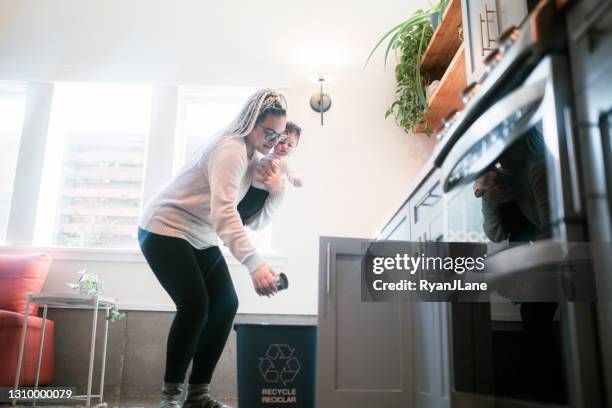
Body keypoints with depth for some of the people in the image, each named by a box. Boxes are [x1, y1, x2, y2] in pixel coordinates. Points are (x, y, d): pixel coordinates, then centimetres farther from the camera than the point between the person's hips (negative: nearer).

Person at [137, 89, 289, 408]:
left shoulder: (254, 159, 5)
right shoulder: (231, 150, -23)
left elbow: (254, 222, 3)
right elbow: (224, 214, -39)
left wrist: (276, 192, -15)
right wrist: (254, 264, -51)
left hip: (200, 239, 9)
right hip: (164, 230, -9)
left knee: (225, 304, 0)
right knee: (195, 303, -22)